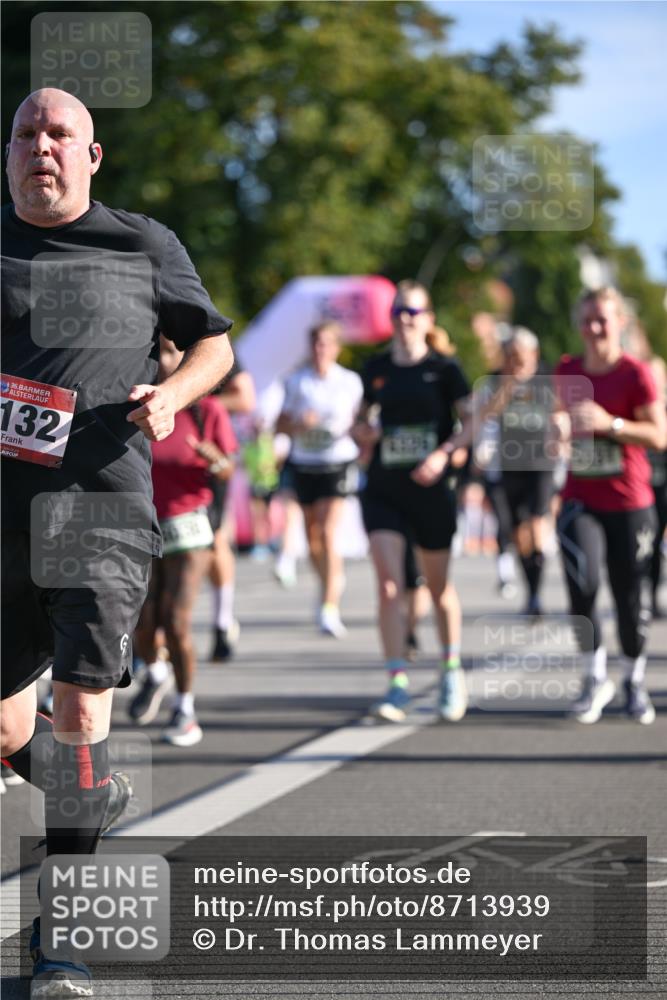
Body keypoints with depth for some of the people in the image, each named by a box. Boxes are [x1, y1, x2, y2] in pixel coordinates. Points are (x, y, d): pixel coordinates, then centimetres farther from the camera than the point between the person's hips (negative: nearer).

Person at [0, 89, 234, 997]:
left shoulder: (144, 246, 6)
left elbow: (214, 342, 15)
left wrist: (171, 395, -5)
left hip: (102, 512, -3)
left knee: (81, 703, -13)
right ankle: (92, 791, 41)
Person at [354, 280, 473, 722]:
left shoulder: (444, 368, -2)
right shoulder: (377, 369, 8)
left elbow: (473, 420, -7)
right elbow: (363, 417, 20)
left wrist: (444, 452, -22)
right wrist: (362, 431, -3)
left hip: (431, 489, -2)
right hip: (384, 490, 2)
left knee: (439, 585, 10)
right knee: (390, 586, -12)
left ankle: (452, 672, 31)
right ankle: (398, 685, -13)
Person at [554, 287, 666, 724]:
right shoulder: (567, 371, 7)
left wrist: (610, 424, -24)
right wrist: (560, 425, 3)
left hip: (629, 504, -2)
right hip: (581, 501, 2)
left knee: (632, 597, 3)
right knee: (582, 582, -19)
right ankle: (596, 677, -3)